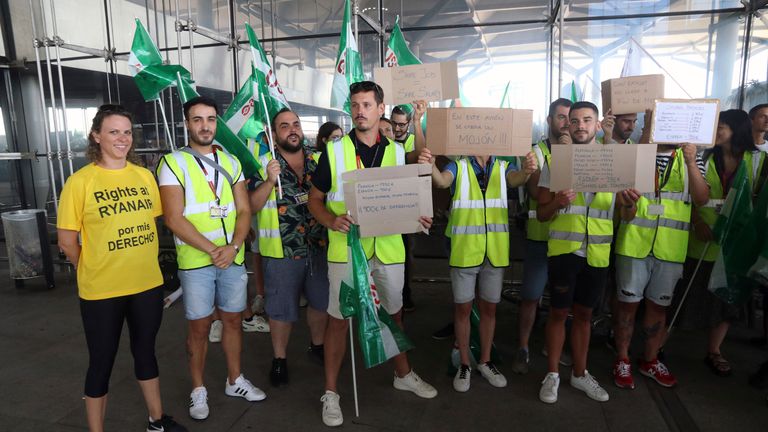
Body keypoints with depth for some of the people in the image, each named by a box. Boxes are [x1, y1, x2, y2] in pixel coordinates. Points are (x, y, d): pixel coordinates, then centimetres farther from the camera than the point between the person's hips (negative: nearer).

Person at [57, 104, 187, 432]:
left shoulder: (144, 175, 3)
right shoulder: (79, 181, -10)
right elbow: (67, 240, -6)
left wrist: (146, 264, 8)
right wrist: (94, 272, 2)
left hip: (148, 284, 4)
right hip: (101, 291, -4)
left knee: (146, 350, 19)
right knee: (102, 361, 10)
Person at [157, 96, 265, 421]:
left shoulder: (231, 162, 8)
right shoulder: (173, 162, -5)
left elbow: (243, 211, 5)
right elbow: (174, 218, -12)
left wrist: (233, 247, -11)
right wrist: (212, 250, -17)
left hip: (233, 257, 4)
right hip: (195, 261, -4)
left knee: (233, 320, 14)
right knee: (199, 327, 7)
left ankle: (235, 381, 31)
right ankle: (198, 390, 25)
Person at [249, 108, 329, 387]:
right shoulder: (263, 164, -5)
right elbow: (252, 206, -12)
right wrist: (269, 181, -26)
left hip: (319, 246, 4)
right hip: (282, 250, -4)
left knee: (322, 301, 17)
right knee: (282, 309, 9)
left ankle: (317, 345, 40)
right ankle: (279, 359, 28)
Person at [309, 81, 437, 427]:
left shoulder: (397, 151, 6)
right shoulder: (334, 151, -3)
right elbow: (314, 199, 1)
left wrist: (418, 218, -8)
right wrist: (331, 220, -19)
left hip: (388, 247, 3)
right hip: (345, 247, -3)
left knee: (394, 313, 19)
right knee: (338, 318, 6)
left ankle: (404, 375, 41)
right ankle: (330, 392, 23)